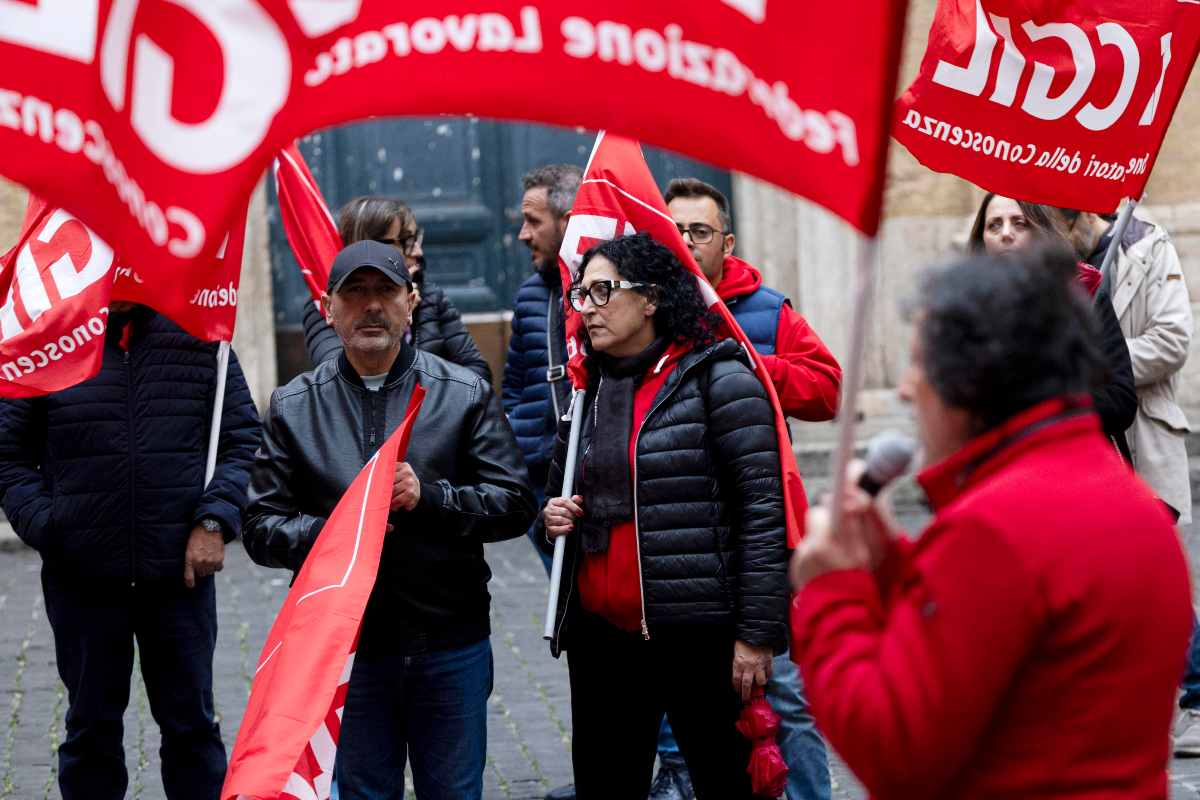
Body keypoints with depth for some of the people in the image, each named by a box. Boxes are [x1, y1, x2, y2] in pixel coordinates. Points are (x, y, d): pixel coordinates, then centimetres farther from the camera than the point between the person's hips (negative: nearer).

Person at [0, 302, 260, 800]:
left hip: (182, 569, 0)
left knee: (191, 722, 10)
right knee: (91, 727, 12)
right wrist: (43, 526, -9)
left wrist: (215, 521, -8)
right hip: (81, 573, 0)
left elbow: (242, 441, 4)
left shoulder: (201, 338, 1)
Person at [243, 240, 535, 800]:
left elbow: (515, 505, -2)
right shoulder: (292, 407, 5)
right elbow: (261, 528, 4)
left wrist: (429, 497, -17)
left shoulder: (465, 394, 3)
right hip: (342, 646, 1)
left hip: (450, 645, 0)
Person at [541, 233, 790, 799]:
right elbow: (559, 492, 27)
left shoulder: (716, 379, -7)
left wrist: (756, 632, -15)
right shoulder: (588, 391, 13)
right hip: (601, 637, 6)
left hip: (698, 638, -6)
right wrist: (551, 521, 3)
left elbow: (762, 508, -11)